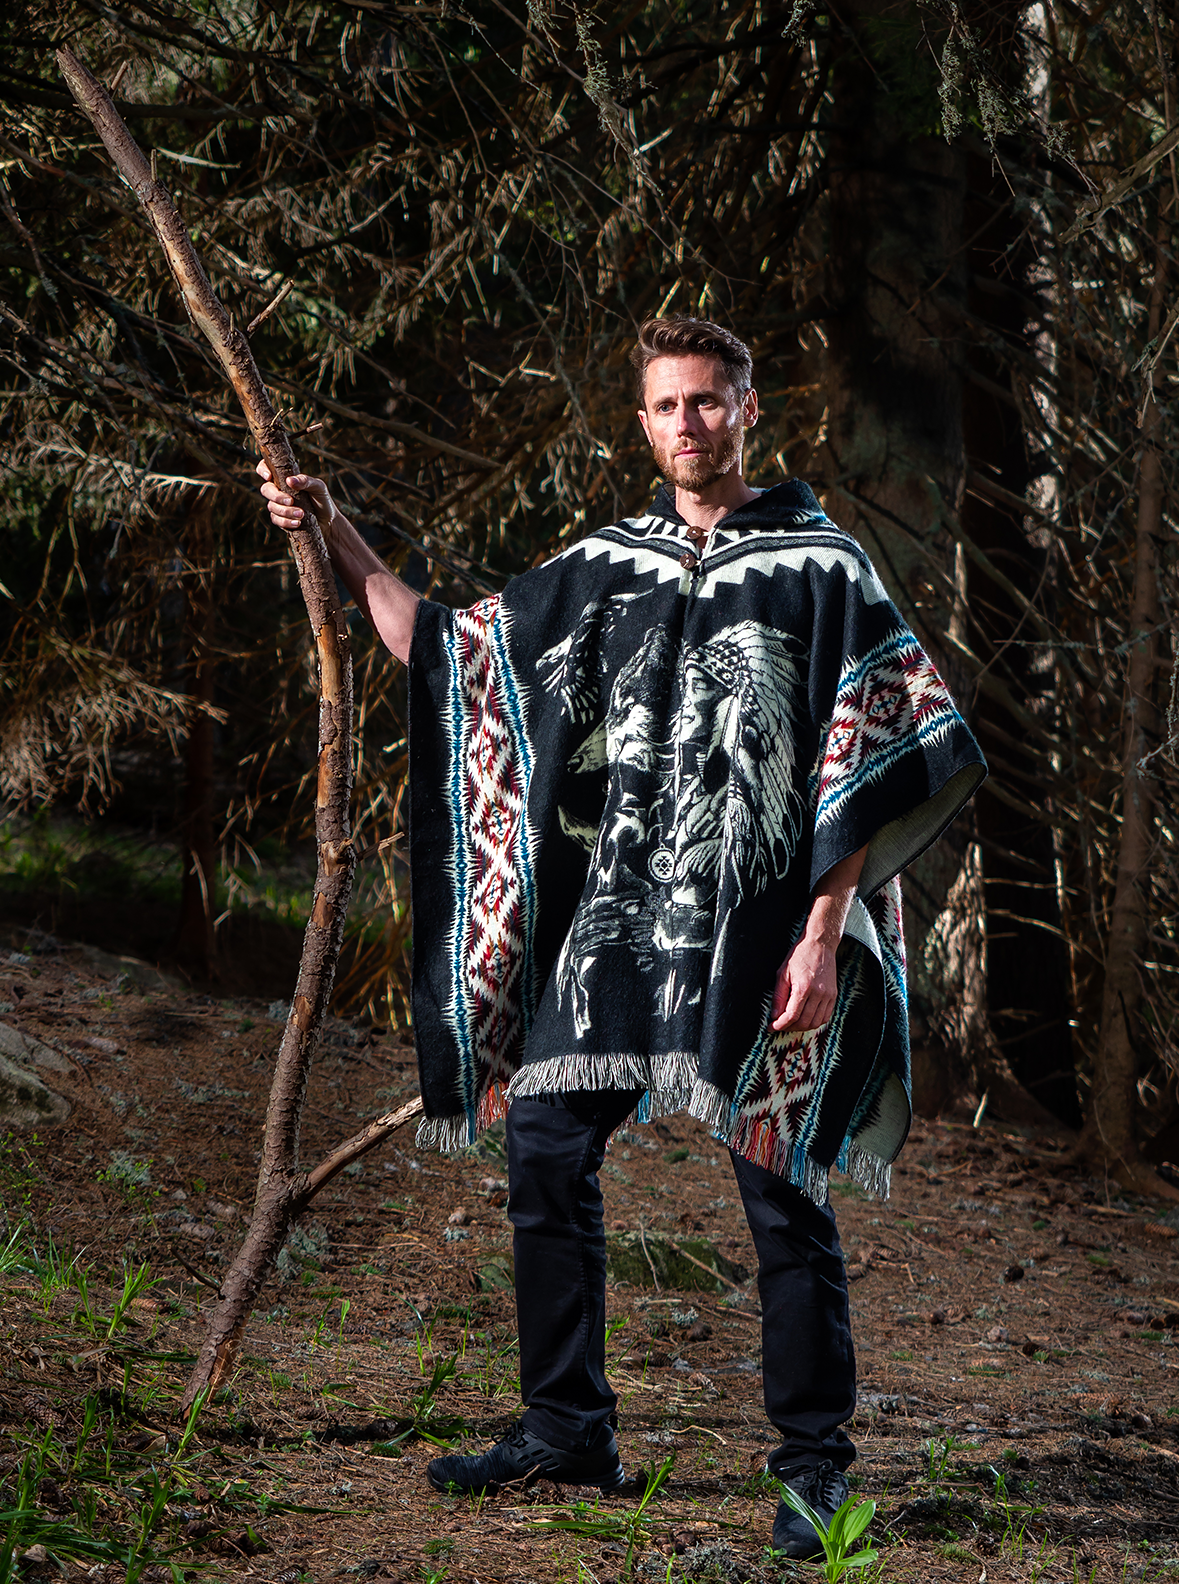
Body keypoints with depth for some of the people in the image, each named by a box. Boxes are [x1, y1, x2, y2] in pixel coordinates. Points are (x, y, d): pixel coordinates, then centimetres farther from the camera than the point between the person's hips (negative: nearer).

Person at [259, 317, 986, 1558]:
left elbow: (864, 761, -5)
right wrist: (343, 547, 12)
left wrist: (823, 934, -13)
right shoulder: (604, 567, 13)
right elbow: (450, 650, 21)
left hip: (754, 930, -5)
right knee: (547, 1157, 4)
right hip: (609, 920, 5)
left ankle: (814, 1466, 7)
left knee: (781, 1194, -3)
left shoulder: (819, 565, 0)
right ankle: (566, 1430, 18)